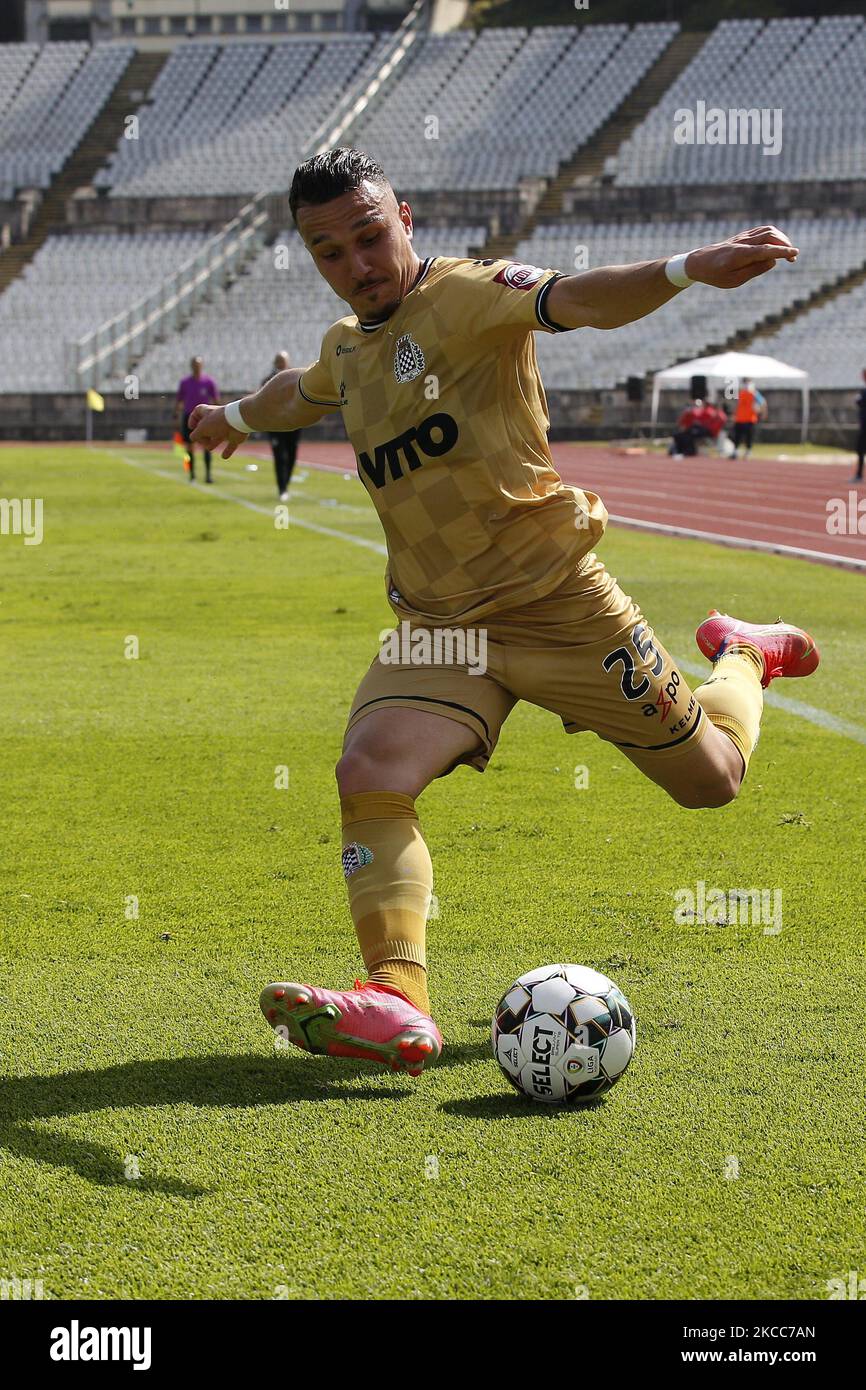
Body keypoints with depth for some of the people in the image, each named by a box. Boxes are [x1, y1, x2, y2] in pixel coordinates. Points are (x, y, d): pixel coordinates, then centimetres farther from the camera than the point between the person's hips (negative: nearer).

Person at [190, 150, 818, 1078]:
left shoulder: (466, 296, -13)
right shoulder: (346, 346, 11)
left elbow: (576, 301, -33)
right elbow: (300, 393, 37)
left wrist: (690, 268, -54)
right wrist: (234, 416, 58)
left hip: (558, 603, -5)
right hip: (437, 624, 5)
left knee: (711, 778, 5)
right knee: (369, 774, -23)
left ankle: (742, 655, 39)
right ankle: (398, 1000, -32)